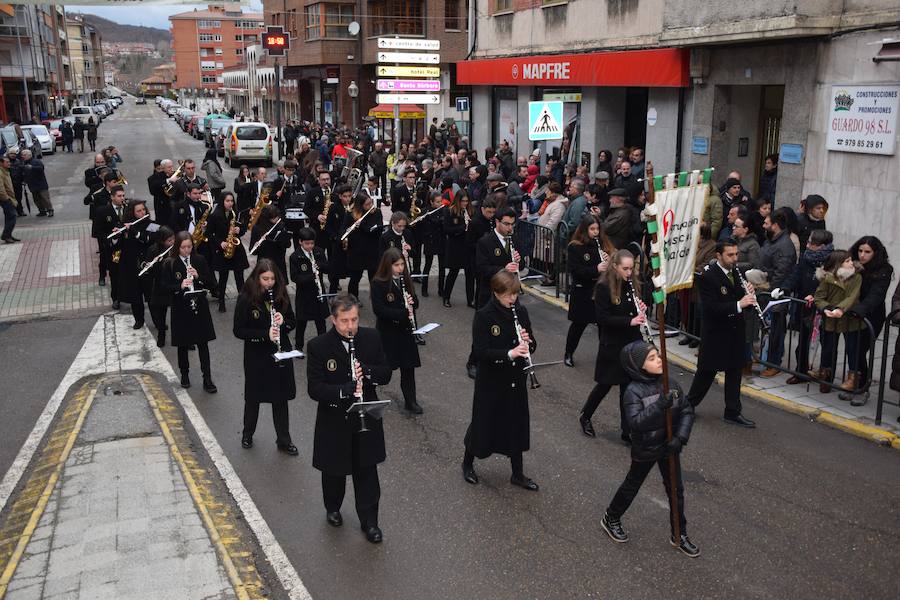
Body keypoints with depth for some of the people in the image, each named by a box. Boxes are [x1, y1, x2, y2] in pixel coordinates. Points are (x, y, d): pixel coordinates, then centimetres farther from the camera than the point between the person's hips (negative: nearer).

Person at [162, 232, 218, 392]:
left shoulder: (200, 260, 0)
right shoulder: (169, 264, -5)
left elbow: (210, 281, 1)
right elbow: (165, 287, -8)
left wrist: (198, 276, -17)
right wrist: (180, 286, -26)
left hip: (200, 307, 1)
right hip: (180, 308, -1)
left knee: (203, 343, 1)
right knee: (183, 344, 12)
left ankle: (207, 379, 5)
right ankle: (184, 374, 30)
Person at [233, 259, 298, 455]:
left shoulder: (280, 295, -1)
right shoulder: (246, 299, -12)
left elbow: (292, 322, 7)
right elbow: (239, 331, -13)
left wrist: (283, 321, -16)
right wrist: (265, 334, -23)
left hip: (281, 354, 3)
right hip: (256, 356, -3)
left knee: (281, 398, 9)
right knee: (253, 397, 14)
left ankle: (284, 440, 20)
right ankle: (247, 434, 36)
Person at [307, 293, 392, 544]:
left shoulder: (372, 337, -5)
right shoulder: (318, 346, -14)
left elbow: (386, 374, -1)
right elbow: (314, 389, -17)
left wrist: (367, 372, -22)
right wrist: (344, 390, -33)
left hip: (366, 419, 2)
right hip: (334, 422, -1)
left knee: (367, 472, 10)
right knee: (334, 470, 18)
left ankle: (369, 521, 25)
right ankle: (333, 508, 44)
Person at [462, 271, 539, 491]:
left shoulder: (520, 312, 0)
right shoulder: (484, 316, -16)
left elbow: (532, 345, 6)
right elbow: (479, 352, -22)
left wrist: (527, 342, -18)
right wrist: (509, 353, -34)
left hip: (516, 380, 5)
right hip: (491, 381, -5)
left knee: (517, 425, 12)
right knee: (483, 423, 10)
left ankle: (518, 474, 27)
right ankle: (468, 463, 35)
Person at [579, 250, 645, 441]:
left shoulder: (634, 284, 3)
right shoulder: (603, 287, -13)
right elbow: (603, 318, -18)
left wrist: (642, 310, -9)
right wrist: (629, 321, -27)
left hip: (632, 343, 5)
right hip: (612, 345, -5)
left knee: (628, 385, 9)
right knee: (605, 384, 7)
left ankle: (626, 430, 18)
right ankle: (585, 416, 31)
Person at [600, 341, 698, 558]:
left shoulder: (671, 384, -7)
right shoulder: (634, 391, -22)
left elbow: (687, 411, -3)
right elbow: (635, 422, -32)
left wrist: (680, 437, -16)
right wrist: (659, 405, -41)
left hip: (669, 448, 4)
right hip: (645, 450, -4)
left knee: (676, 490, 14)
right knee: (631, 487, 15)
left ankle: (679, 534, 32)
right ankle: (611, 519, 39)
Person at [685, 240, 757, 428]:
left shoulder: (736, 272, 4)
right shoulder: (707, 276, -17)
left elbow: (741, 300, 11)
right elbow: (711, 308, -25)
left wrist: (749, 295, -11)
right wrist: (738, 305, -31)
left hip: (735, 331, 6)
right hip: (715, 333, -6)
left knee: (734, 371, 10)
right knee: (707, 371, 7)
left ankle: (732, 413, 19)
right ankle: (689, 404, 27)